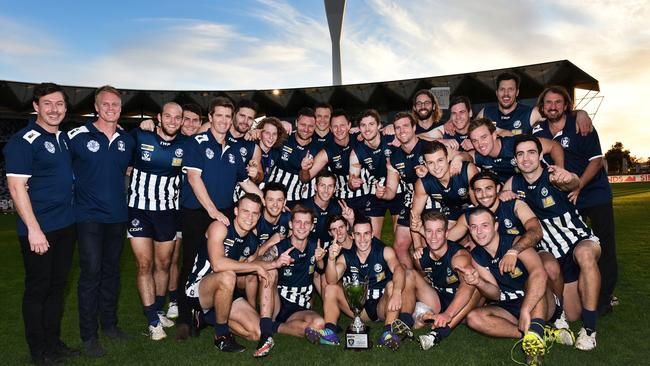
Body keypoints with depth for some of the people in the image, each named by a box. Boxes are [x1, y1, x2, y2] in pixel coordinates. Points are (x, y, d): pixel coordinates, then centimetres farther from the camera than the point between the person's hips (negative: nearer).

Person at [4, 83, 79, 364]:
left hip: (66, 225, 7)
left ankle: (54, 341, 29)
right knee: (37, 288, 6)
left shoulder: (65, 138, 10)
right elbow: (16, 187, -17)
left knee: (57, 285, 15)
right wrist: (33, 229, -20)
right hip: (39, 229, -7)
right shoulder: (24, 140, -12)